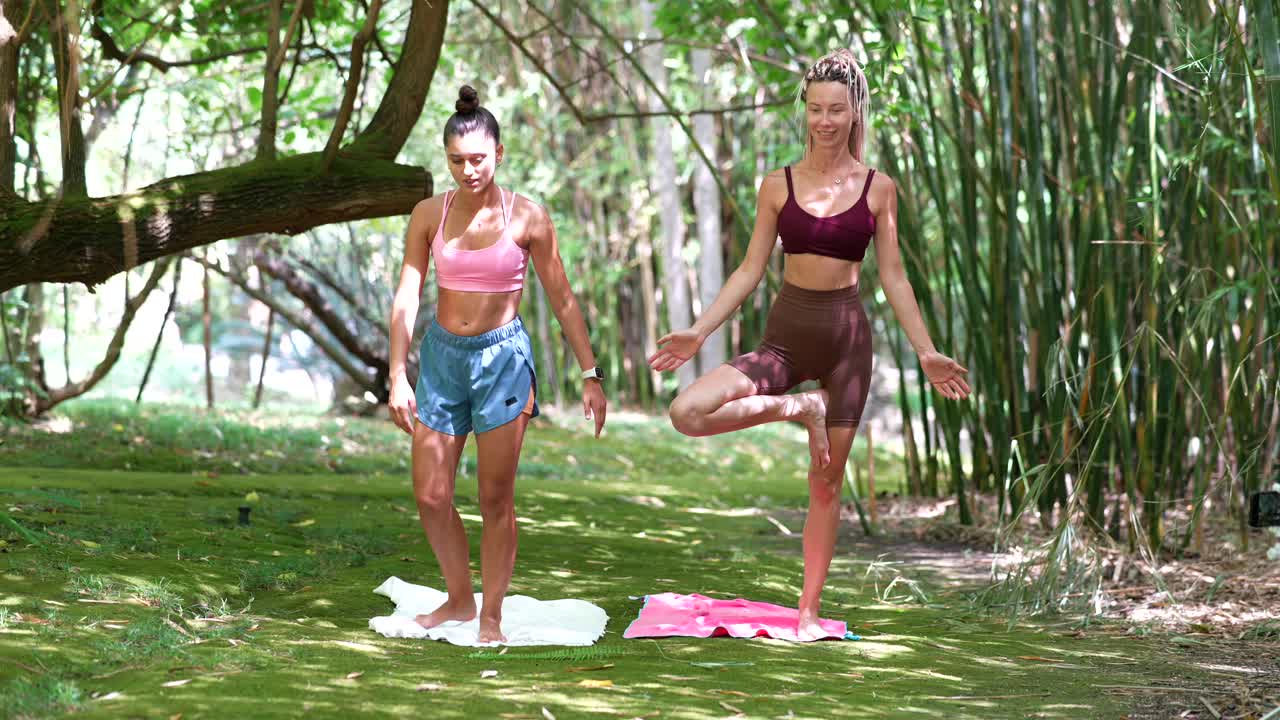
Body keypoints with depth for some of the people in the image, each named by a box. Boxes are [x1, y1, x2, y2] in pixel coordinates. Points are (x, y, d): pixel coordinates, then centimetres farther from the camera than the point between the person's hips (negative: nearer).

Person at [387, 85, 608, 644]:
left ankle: (491, 617, 12)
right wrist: (398, 377, -8)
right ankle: (459, 599, 24)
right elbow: (406, 297, -1)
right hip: (443, 354, 3)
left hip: (503, 356, -3)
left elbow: (562, 300, 0)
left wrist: (590, 374, -1)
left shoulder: (527, 218, -5)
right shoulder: (429, 215, 1)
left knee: (496, 498, 0)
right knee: (430, 497, 3)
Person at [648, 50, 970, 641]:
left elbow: (893, 277, 6)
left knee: (827, 480, 2)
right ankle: (796, 407, -1)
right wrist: (698, 332, -3)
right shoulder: (778, 186, 3)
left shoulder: (877, 189, 2)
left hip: (846, 337, -1)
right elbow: (750, 271, 5)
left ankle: (809, 611, 13)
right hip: (786, 334, 1)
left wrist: (926, 353, 2)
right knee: (686, 412, -21)